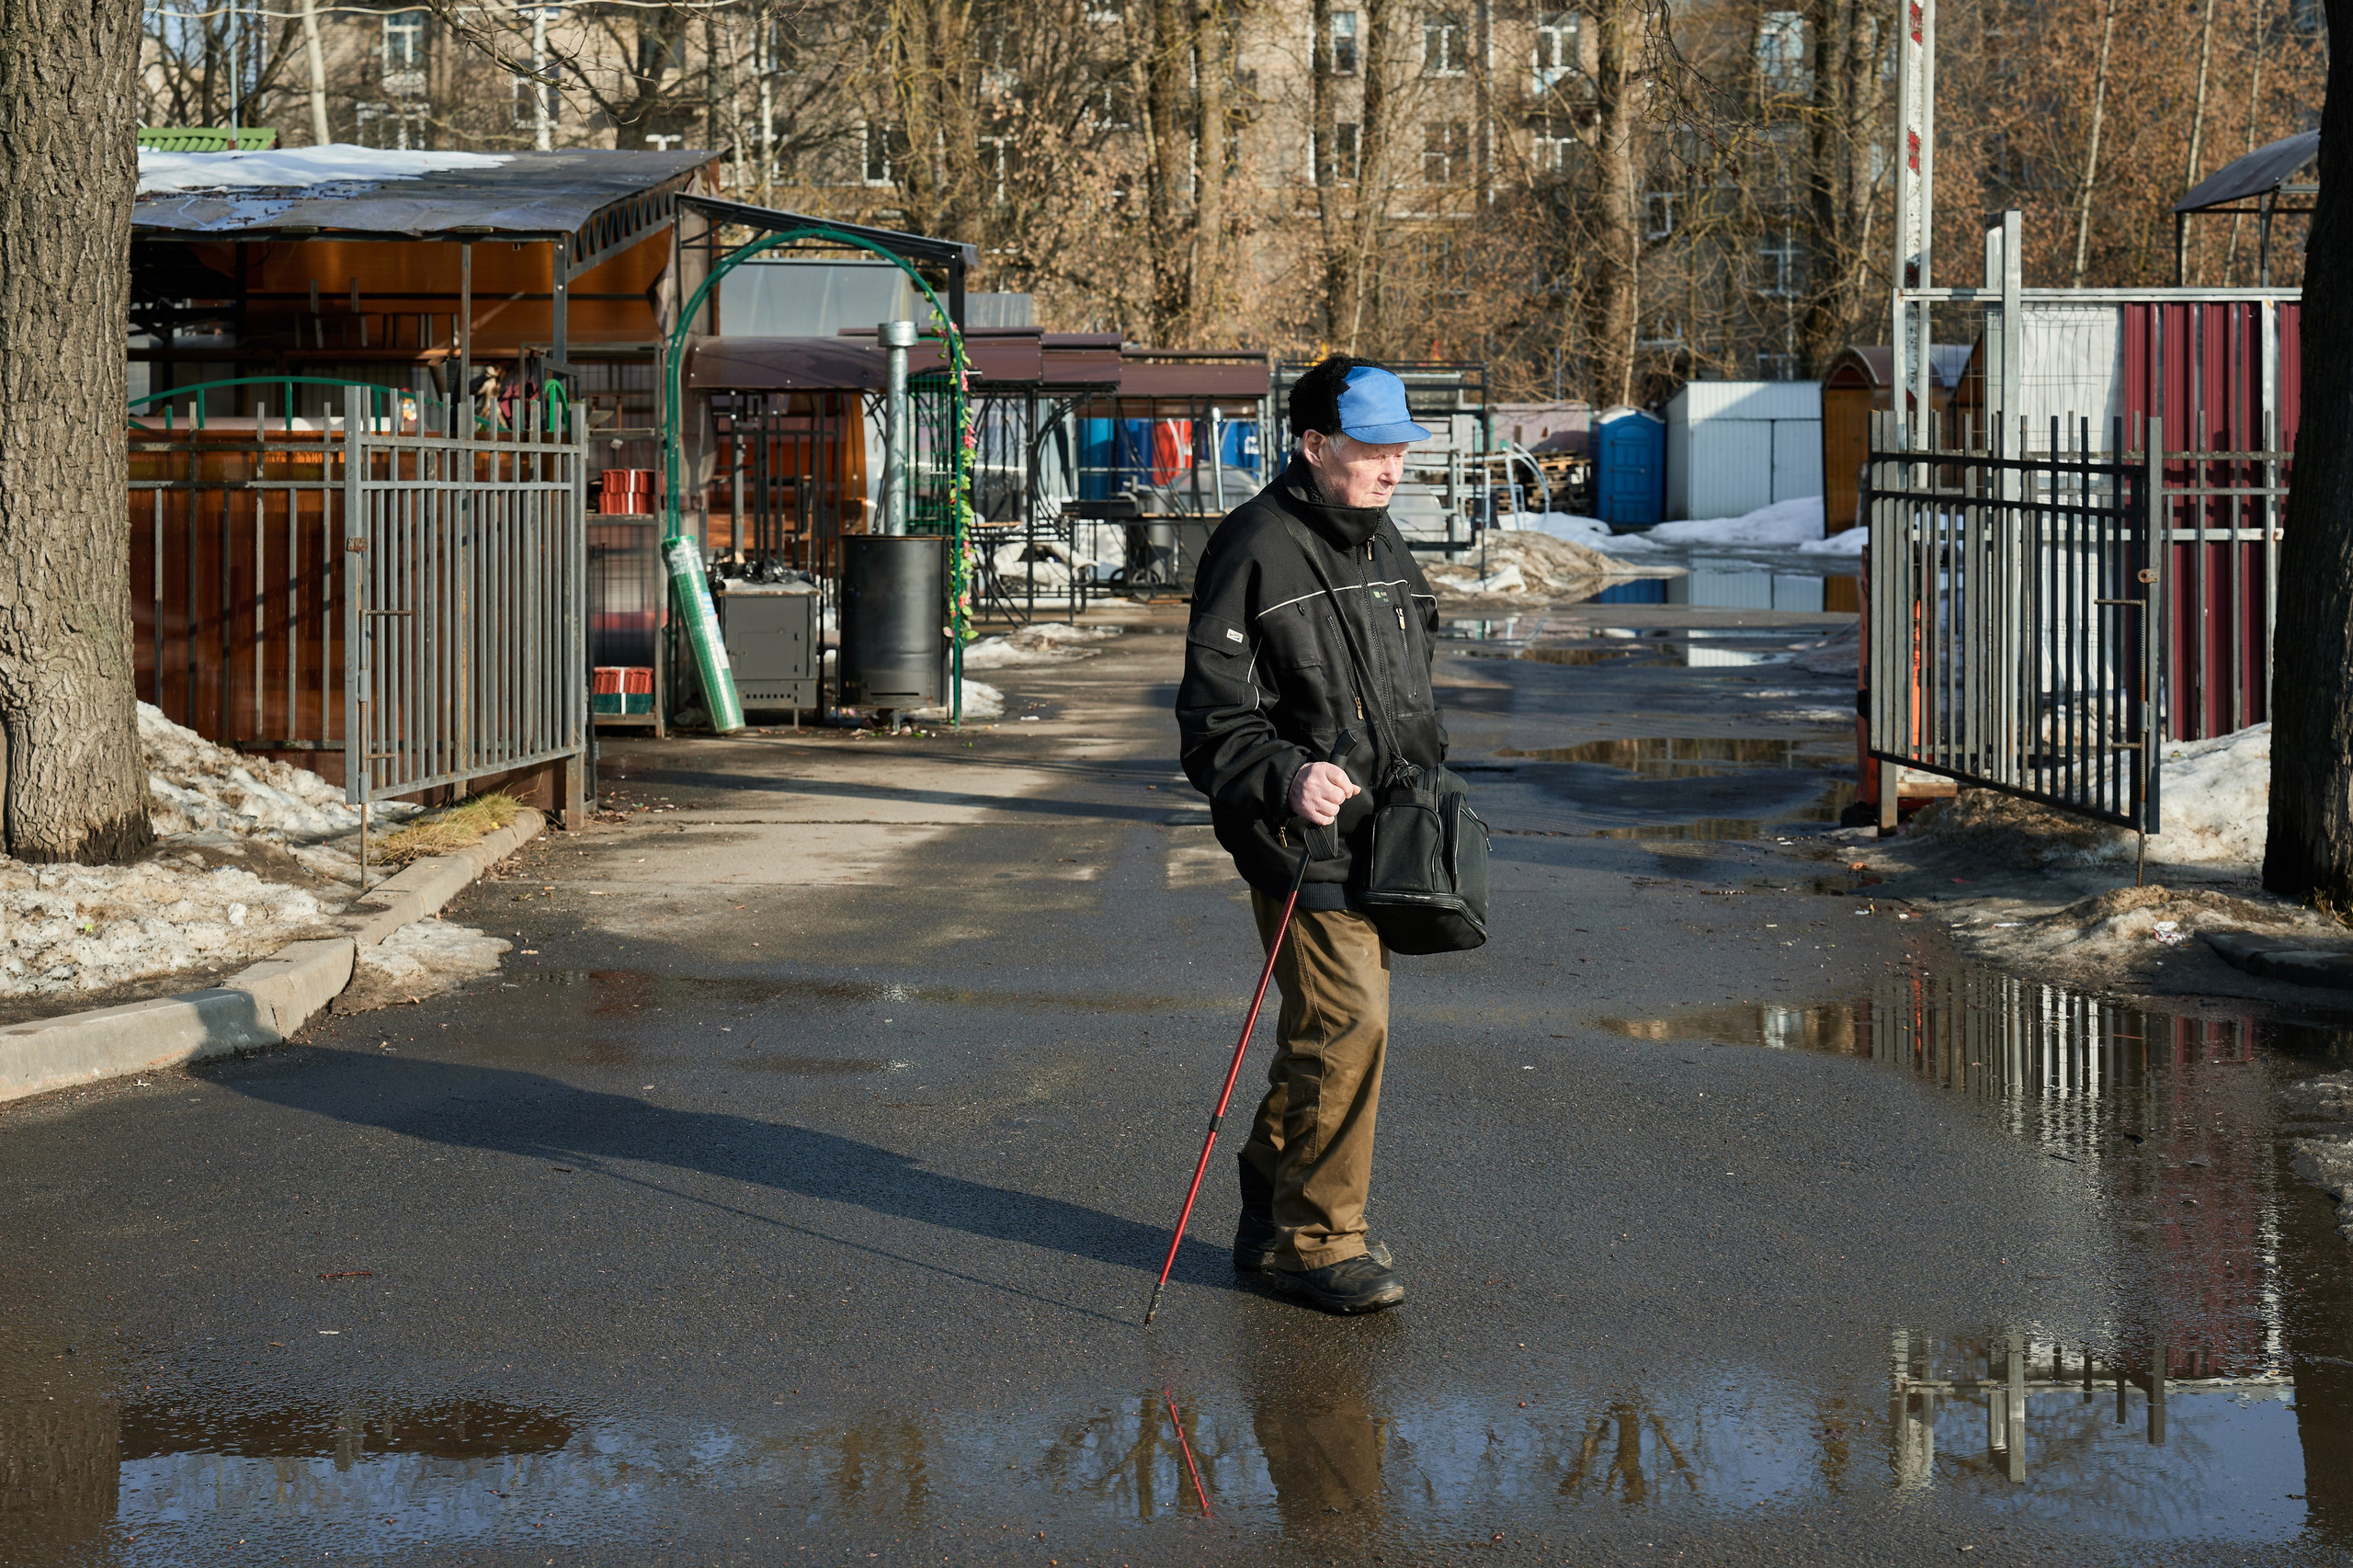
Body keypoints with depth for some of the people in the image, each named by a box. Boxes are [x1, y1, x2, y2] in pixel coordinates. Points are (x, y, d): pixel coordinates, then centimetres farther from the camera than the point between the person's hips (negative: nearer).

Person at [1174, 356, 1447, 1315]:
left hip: (1377, 840, 8)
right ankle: (1318, 1240, -2)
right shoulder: (1256, 551, -11)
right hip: (1304, 839, -8)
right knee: (1347, 1022, -13)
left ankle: (1271, 1218, 26)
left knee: (1327, 1031, 13)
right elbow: (1213, 721, -14)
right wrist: (1288, 776, -30)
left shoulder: (1380, 544, 16)